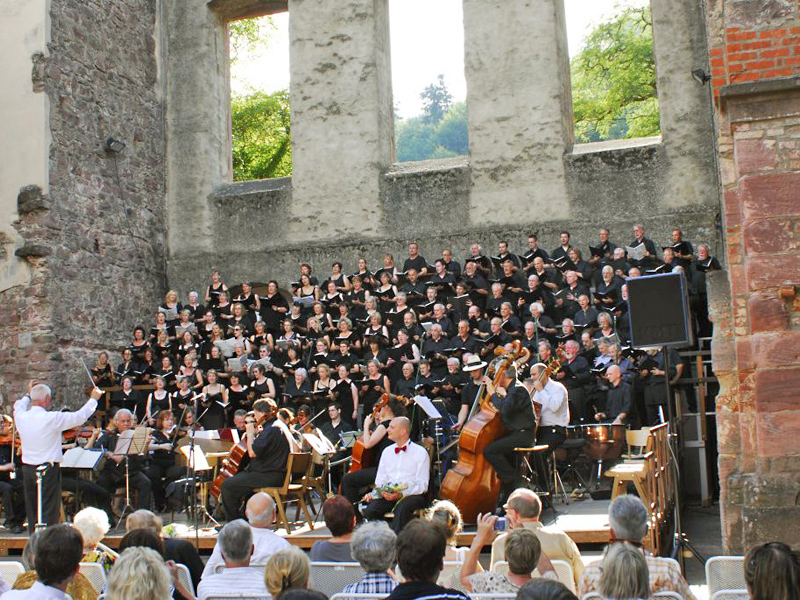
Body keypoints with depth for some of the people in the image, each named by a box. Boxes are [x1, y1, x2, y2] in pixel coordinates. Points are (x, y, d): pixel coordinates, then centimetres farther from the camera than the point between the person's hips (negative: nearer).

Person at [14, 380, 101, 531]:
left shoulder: (21, 417, -3)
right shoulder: (52, 419, -17)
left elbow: (18, 405, 22)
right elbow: (80, 416, -11)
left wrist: (29, 394, 37)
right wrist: (93, 399, 3)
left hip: (27, 469, 6)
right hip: (49, 470, -6)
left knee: (32, 511, 14)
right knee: (49, 513, -1)